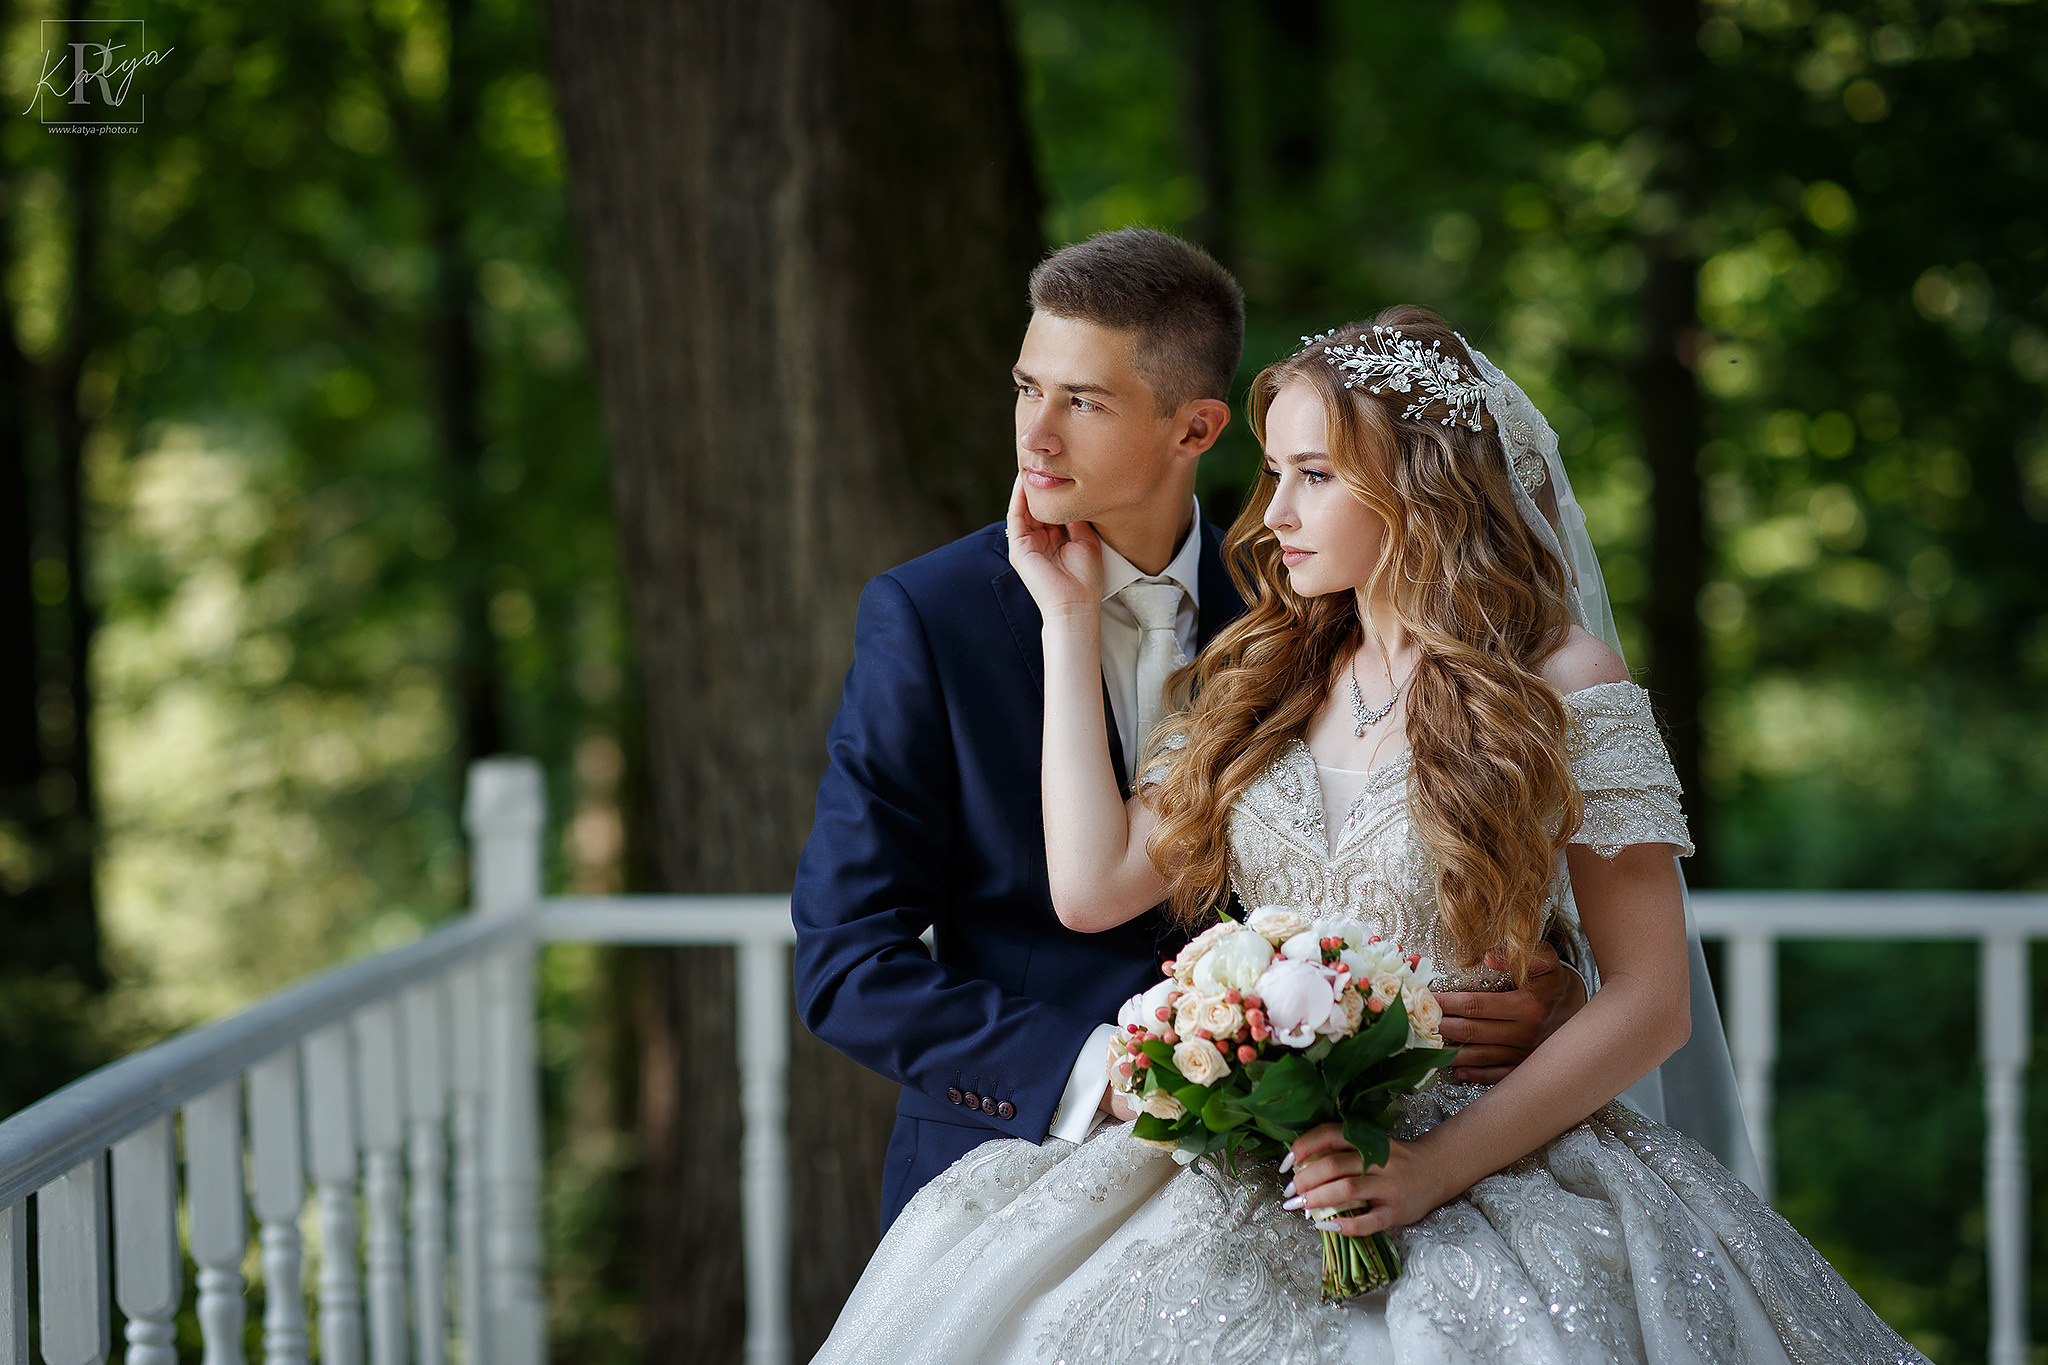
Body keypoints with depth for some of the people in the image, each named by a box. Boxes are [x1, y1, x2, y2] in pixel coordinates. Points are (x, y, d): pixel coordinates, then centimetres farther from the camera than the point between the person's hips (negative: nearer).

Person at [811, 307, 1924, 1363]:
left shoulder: (1561, 690, -1)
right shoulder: (1259, 683, 14)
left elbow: (1649, 1000, -4)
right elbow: (1092, 887, 3)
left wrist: (1441, 1164, -14)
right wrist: (1071, 618, 8)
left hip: (1485, 1168, -4)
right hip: (1247, 1169, 4)